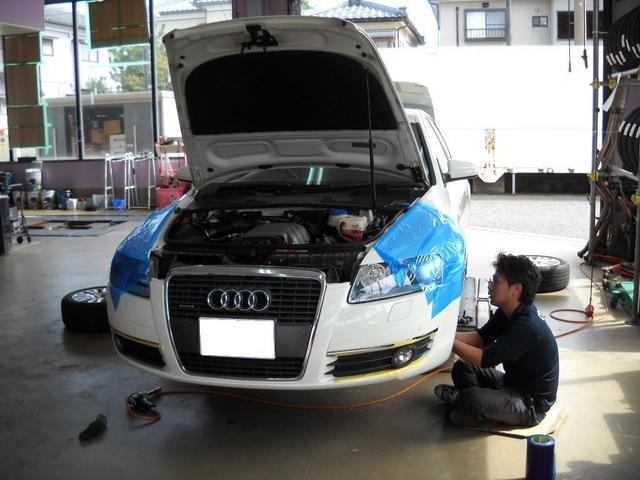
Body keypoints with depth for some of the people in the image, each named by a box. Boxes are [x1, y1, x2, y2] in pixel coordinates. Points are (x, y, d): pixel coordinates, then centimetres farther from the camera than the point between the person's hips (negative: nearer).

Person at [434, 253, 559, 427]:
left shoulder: (527, 327, -31)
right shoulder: (508, 312, -2)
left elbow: (485, 359, -30)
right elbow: (480, 337, 0)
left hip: (532, 403, -9)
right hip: (512, 382, 9)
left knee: (473, 399, -29)